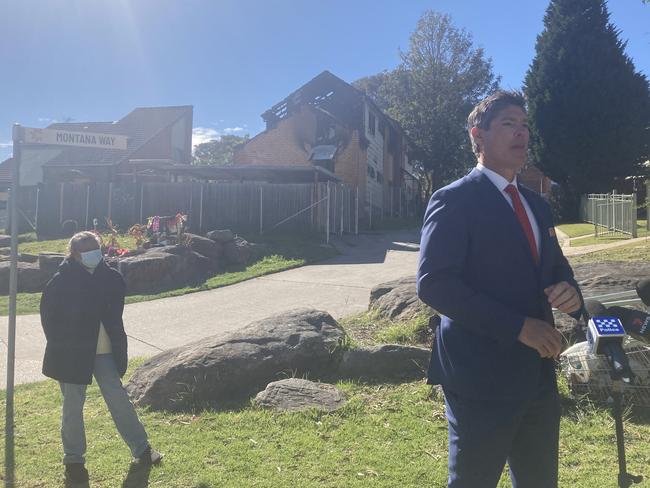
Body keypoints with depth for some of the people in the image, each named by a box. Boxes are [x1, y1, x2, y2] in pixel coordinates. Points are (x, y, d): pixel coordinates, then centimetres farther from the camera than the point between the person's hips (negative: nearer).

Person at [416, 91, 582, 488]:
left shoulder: (537, 205, 14)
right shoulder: (454, 200, -10)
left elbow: (557, 270, 20)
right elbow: (434, 284, -20)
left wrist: (570, 293, -5)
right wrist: (519, 326, -23)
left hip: (538, 376, 8)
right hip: (481, 377, -7)